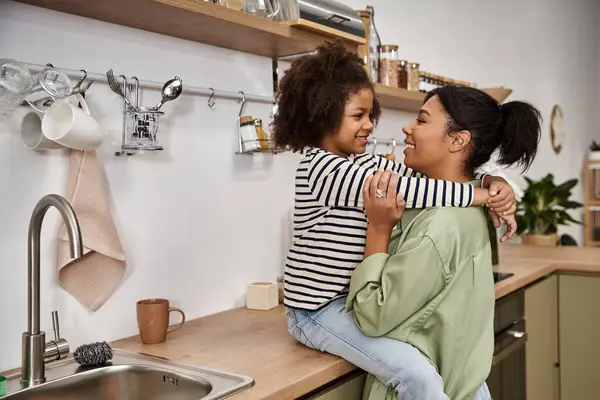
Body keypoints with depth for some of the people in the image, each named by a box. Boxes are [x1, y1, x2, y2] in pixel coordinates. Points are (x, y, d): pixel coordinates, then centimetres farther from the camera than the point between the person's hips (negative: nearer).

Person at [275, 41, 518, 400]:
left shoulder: (366, 164, 8)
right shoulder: (322, 168, -19)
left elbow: (421, 179, 2)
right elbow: (405, 190, -27)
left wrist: (492, 183, -13)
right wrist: (482, 194, -22)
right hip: (319, 308, -9)